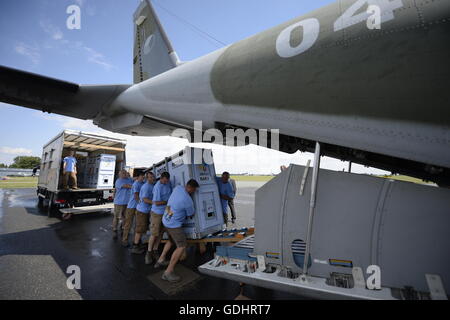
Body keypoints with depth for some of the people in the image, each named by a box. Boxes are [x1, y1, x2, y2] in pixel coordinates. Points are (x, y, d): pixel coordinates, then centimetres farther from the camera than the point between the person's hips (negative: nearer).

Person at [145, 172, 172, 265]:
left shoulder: (168, 183, -1)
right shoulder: (158, 187, -24)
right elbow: (156, 203, -21)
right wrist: (168, 201, -16)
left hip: (165, 212, 7)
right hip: (157, 213, -7)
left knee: (160, 234, 13)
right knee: (154, 234, 1)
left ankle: (155, 251, 27)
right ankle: (149, 253, 20)